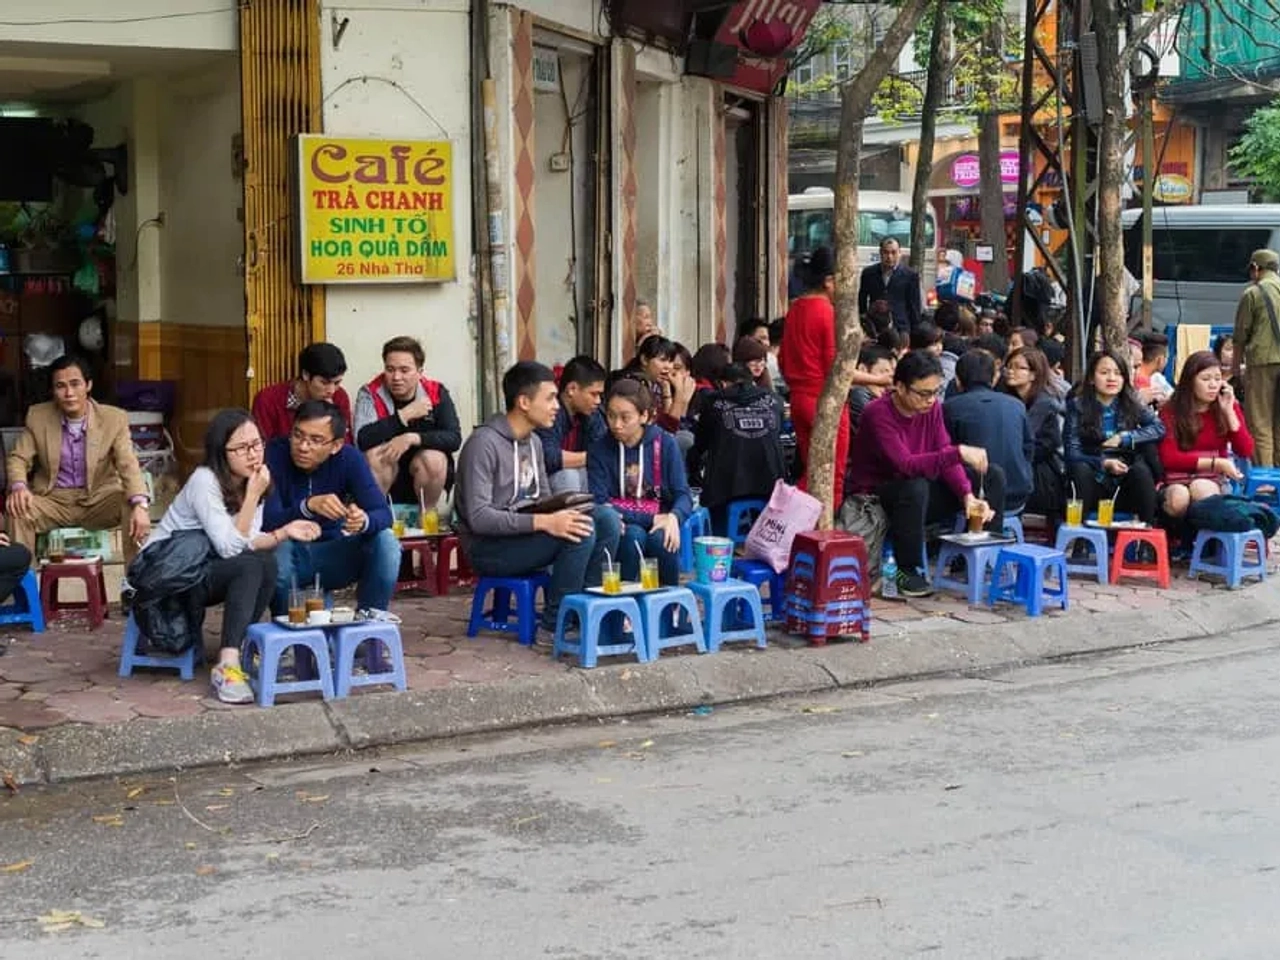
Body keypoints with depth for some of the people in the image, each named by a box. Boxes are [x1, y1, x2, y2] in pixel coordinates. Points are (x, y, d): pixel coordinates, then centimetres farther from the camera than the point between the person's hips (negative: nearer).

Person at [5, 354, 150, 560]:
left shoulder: (114, 419, -9)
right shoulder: (37, 416, -3)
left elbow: (128, 466, -17)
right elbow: (18, 458, 1)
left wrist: (140, 505, -37)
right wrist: (18, 486, -25)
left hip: (98, 500, -1)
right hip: (53, 500, 1)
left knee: (133, 506, -29)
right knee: (16, 509, -28)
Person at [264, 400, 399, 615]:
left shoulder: (349, 458, -12)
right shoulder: (275, 454, -19)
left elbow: (383, 513, -20)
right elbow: (268, 521, -29)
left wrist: (364, 521, -43)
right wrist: (308, 506, -47)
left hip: (332, 556, 2)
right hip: (289, 557, -2)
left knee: (386, 541, -21)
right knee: (279, 546, -35)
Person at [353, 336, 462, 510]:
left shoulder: (437, 394, -7)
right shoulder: (370, 394, -11)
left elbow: (454, 438, -19)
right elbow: (362, 440, -27)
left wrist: (412, 438, -32)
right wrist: (404, 415, -27)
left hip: (428, 475, 1)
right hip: (384, 479, -1)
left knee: (433, 458, -29)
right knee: (375, 454, -29)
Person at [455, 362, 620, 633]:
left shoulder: (533, 442, 10)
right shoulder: (484, 443, -17)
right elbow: (478, 517, -24)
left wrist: (563, 512, -8)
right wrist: (543, 522, -32)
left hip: (524, 533, 8)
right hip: (489, 547, -8)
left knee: (606, 518, -10)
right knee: (581, 532, -26)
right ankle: (556, 621, -14)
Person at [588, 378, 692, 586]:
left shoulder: (665, 444, 1)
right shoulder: (599, 450, -1)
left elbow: (683, 494, -2)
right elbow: (600, 503, -8)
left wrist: (673, 517, -26)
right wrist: (649, 518, -18)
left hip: (660, 524, 1)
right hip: (621, 527, -1)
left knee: (660, 538, -32)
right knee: (633, 536, -33)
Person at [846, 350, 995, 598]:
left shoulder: (931, 408, -4)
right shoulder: (878, 413, -24)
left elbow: (946, 459, -10)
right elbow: (905, 464, -36)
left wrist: (969, 496, -28)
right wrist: (959, 453, -44)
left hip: (914, 494, 6)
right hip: (871, 498, -6)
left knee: (987, 478, -10)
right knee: (914, 487, -38)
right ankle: (908, 572, -23)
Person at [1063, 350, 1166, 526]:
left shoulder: (1132, 404, 5)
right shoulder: (1077, 405, -2)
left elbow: (1159, 428, -6)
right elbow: (1072, 453, -10)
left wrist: (1122, 438, -16)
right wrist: (1103, 463, -26)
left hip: (1125, 487, 1)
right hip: (1093, 485, -1)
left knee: (1141, 470, -28)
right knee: (1081, 469, -31)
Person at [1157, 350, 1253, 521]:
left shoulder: (1228, 407, 9)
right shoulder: (1170, 412, -1)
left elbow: (1246, 451, 2)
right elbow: (1169, 458, -7)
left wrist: (1229, 411, -6)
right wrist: (1217, 463, -14)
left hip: (1214, 482, 1)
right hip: (1177, 482, -1)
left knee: (1201, 489, -35)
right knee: (1179, 497, -36)